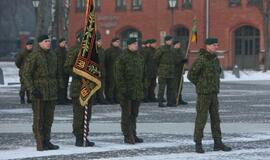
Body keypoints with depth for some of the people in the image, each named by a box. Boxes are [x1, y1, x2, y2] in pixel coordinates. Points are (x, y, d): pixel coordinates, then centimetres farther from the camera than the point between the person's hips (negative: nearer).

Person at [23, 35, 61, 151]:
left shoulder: (53, 56, 13)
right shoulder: (33, 56, -7)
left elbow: (57, 73, 22)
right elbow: (26, 75, -7)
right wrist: (32, 89, -16)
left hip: (51, 93, 6)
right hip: (39, 93, -6)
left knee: (49, 119, 8)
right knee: (39, 119, -3)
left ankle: (46, 141, 15)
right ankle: (40, 144, -1)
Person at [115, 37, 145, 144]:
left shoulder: (140, 58, 13)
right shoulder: (122, 58, -9)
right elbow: (119, 75, -12)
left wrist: (143, 87, 15)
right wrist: (122, 88, -17)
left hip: (137, 92, 7)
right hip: (126, 91, -7)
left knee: (134, 114, 12)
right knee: (127, 114, -2)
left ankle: (133, 135, 19)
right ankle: (127, 136, 2)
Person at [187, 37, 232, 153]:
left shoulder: (215, 59, 11)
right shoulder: (200, 59, -16)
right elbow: (191, 75, -17)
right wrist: (201, 85, -3)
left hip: (213, 93, 7)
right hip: (203, 93, -7)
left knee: (215, 118, 7)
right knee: (201, 119, -3)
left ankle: (218, 144, 12)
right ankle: (198, 144, 5)